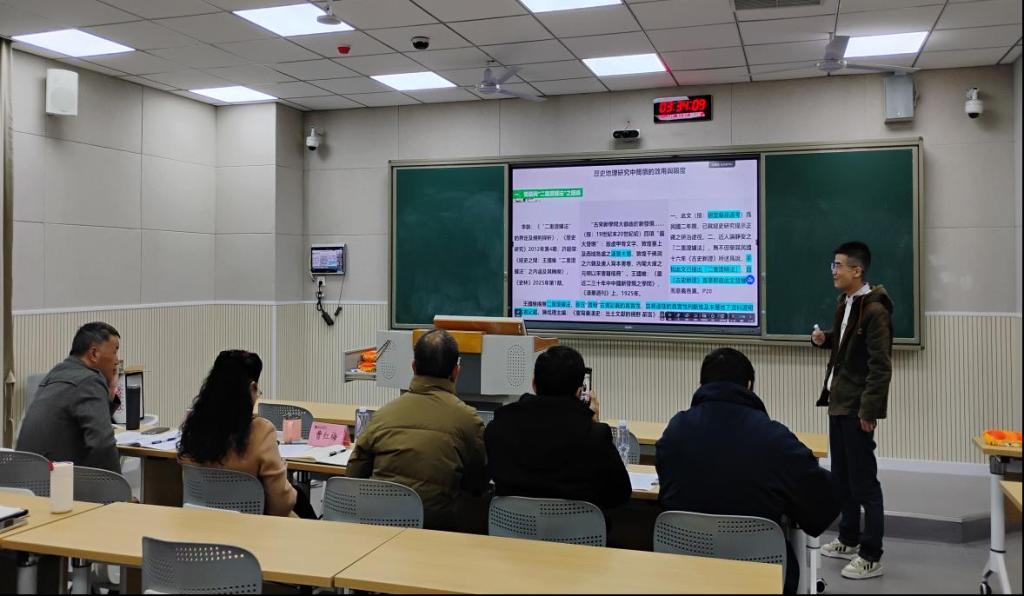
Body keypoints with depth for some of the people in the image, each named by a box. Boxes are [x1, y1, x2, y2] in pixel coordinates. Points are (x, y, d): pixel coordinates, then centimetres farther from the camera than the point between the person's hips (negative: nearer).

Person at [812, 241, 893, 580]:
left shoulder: (874, 310, -17)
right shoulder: (845, 303, 11)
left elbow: (881, 366, -20)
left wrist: (868, 409, -21)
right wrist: (825, 339, 5)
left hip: (858, 408, -9)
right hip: (839, 403, 9)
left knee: (863, 482, -1)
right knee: (841, 477, 17)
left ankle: (871, 556, 8)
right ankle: (849, 540, 31)